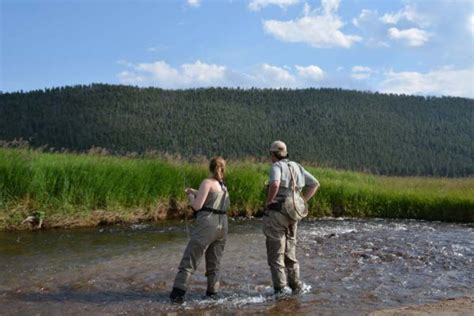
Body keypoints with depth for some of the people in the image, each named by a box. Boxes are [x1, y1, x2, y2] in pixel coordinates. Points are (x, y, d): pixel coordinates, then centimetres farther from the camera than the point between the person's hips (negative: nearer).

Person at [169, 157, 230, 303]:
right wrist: (195, 192, 29)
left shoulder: (207, 182, -5)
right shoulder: (223, 185, 16)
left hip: (207, 224, -7)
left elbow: (197, 205, -10)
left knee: (189, 260, -4)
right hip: (222, 225, 7)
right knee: (214, 262, 15)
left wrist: (190, 197, 8)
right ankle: (212, 293, 16)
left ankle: (178, 293, -8)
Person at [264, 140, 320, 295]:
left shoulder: (276, 166, -11)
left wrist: (268, 201, -16)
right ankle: (296, 285, 19)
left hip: (276, 214, -7)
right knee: (289, 252, 18)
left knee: (275, 253, 2)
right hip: (291, 215, 7)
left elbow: (275, 184, -33)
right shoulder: (296, 167, 10)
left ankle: (280, 289, 3)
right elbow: (315, 184, 12)